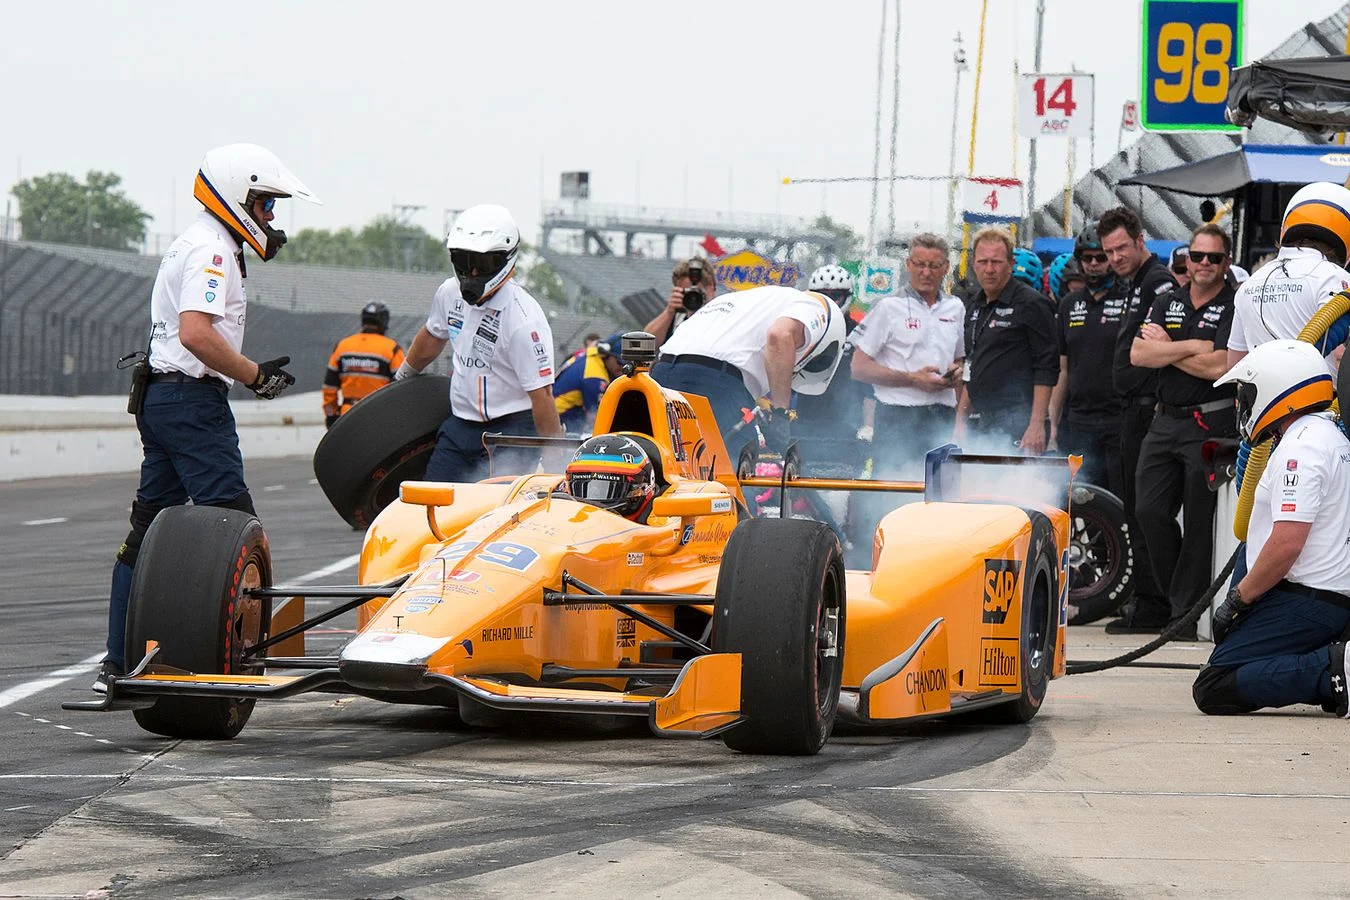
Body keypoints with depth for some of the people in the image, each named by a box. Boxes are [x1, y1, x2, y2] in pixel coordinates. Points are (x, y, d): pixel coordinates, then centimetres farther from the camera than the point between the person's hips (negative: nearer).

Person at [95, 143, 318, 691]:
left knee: (149, 528, 10)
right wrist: (255, 376, -17)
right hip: (193, 398, -11)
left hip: (158, 395, 11)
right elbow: (196, 335, -26)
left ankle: (118, 664, 10)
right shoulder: (212, 250, -13)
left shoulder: (192, 246, 19)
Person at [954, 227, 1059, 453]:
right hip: (979, 424, 8)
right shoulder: (975, 306, 18)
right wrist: (961, 421, 20)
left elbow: (1047, 369, -11)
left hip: (1016, 425, -8)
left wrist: (1037, 425, -18)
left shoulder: (1031, 305, -6)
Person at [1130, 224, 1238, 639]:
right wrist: (1193, 347, -11)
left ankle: (1186, 612, 3)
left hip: (1211, 424, -5)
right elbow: (1138, 354, 1)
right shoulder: (1166, 304, 14)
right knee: (1150, 511, 1)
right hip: (1165, 422, 5)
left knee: (1199, 522, -2)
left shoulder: (1235, 308, -4)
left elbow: (1220, 367, -16)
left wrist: (1164, 346, -5)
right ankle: (1174, 590, 17)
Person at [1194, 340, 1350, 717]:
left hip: (1305, 601, -10)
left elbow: (1286, 543, -22)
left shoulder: (1301, 448, -14)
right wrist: (1244, 597, 22)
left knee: (1214, 691, -13)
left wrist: (1237, 600, -10)